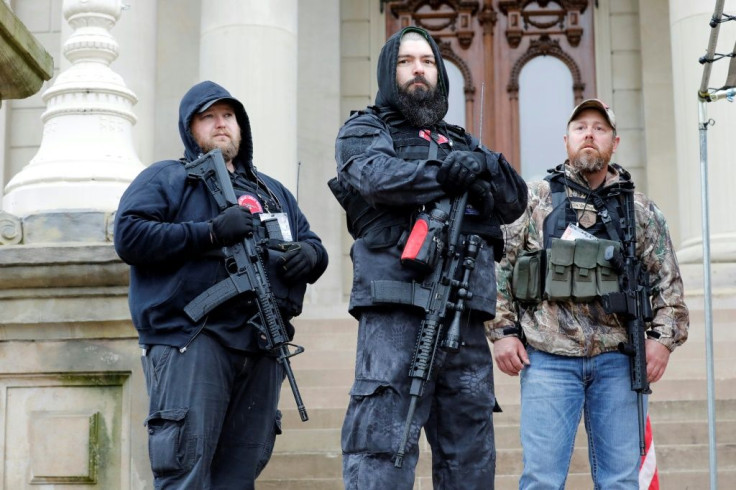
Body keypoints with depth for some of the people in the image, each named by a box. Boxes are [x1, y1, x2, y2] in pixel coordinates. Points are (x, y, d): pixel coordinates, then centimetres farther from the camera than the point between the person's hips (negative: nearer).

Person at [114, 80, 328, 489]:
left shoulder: (272, 191, 27)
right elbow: (129, 236, -6)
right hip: (191, 342, -5)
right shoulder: (165, 179, 9)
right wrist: (210, 233, -13)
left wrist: (309, 255, -1)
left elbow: (313, 244, 25)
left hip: (262, 346, 6)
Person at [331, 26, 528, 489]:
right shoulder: (365, 130, 14)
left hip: (466, 316, 5)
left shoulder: (463, 143, 27)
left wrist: (482, 165, -8)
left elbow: (515, 199, 11)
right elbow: (376, 176, -10)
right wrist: (446, 175, -9)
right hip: (397, 312, -5)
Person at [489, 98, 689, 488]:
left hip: (616, 361, 2)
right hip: (547, 358, -2)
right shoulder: (534, 200, 7)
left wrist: (663, 336, -2)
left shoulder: (641, 211, 12)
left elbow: (668, 280, 11)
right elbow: (498, 267, 6)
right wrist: (502, 331, -2)